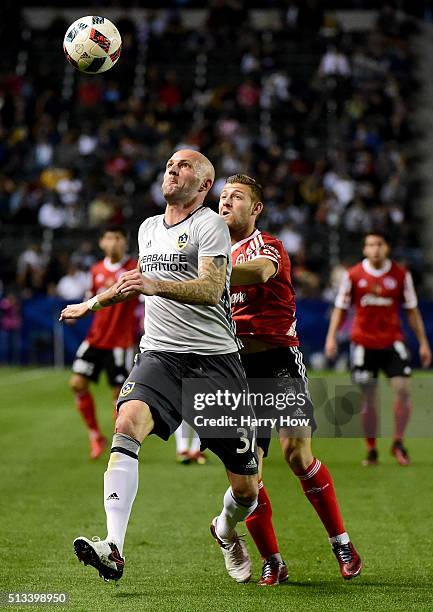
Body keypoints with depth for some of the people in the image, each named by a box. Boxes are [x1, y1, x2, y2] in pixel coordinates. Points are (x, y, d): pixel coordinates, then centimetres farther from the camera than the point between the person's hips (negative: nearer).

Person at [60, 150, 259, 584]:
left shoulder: (209, 225, -4)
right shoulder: (148, 228, 17)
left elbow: (212, 289, -20)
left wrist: (157, 286, -35)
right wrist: (94, 302, 47)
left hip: (214, 359, -4)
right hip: (159, 354, 4)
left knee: (246, 487, -1)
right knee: (127, 423, -29)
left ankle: (226, 530, 36)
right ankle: (113, 549, -38)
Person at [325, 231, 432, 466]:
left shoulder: (401, 275, 2)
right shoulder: (353, 275, 0)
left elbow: (412, 310, 9)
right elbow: (340, 308, 6)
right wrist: (331, 336, -6)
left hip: (393, 342, 1)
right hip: (363, 344, 0)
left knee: (403, 389, -13)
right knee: (369, 398, 3)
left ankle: (398, 442, 5)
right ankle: (371, 450, 15)